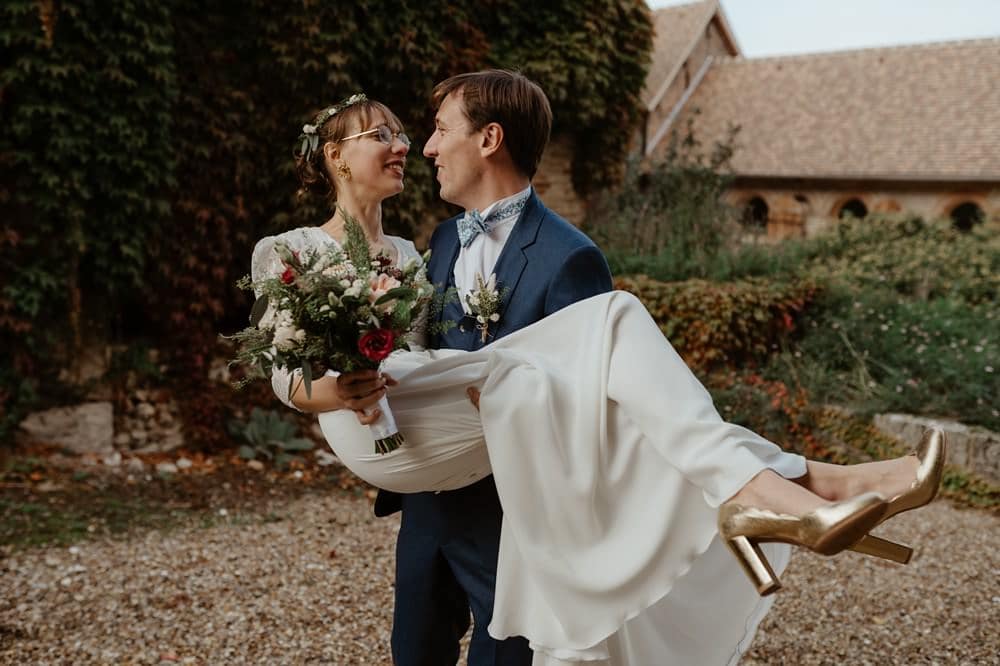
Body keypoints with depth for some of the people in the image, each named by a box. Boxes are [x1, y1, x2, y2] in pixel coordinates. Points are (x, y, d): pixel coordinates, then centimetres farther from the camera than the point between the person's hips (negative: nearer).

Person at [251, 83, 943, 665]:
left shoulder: (405, 251, 33)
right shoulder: (287, 251, 15)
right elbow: (288, 376, 2)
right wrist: (332, 391, -21)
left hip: (455, 410, 6)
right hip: (374, 420, -6)